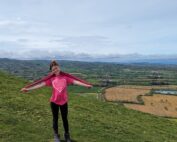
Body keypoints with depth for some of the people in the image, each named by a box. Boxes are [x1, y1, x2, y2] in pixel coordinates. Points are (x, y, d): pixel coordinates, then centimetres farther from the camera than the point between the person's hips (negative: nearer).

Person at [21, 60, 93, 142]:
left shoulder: (65, 77, -5)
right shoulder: (51, 79, -5)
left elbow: (75, 81, -12)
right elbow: (41, 84, -11)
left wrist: (86, 85, -21)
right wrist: (28, 89, -18)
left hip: (64, 101, 0)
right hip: (54, 101, 0)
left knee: (65, 118, 14)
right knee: (55, 119, 13)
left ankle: (67, 135, 32)